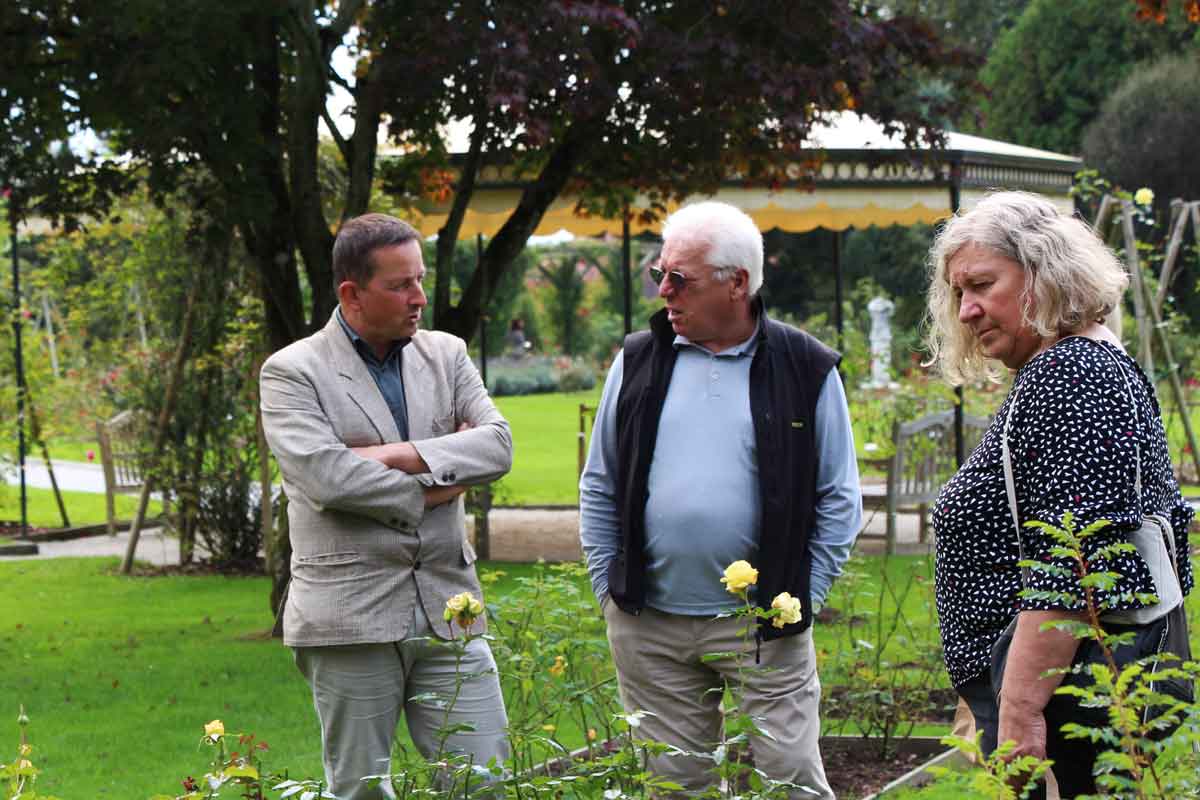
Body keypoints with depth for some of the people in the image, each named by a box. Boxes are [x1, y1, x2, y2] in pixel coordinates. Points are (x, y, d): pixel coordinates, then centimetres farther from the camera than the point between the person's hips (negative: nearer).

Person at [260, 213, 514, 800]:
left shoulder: (446, 355, 13)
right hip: (350, 615, -4)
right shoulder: (292, 372, -2)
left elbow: (497, 443, -2)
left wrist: (398, 456, -12)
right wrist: (435, 484, -7)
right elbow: (325, 477, -17)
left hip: (447, 609, 4)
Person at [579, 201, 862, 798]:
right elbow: (600, 487, 13)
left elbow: (838, 500, 3)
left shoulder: (806, 370, -1)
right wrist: (609, 587, 7)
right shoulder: (638, 362, 7)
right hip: (648, 627, 3)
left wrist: (802, 598, -2)